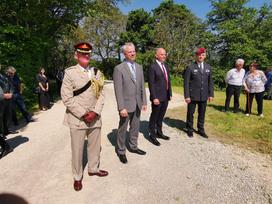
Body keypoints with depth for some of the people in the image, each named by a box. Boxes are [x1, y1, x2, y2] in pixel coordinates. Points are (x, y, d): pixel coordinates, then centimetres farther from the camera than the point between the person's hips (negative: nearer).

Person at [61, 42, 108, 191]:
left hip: (95, 117, 4)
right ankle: (77, 177, 29)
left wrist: (95, 112, -9)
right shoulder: (70, 72, -5)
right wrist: (83, 114, -13)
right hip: (77, 118, -4)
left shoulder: (97, 72, 7)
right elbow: (67, 98, -11)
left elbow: (101, 94, 4)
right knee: (77, 149, 8)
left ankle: (93, 169, 39)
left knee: (95, 145, 17)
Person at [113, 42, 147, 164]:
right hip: (126, 105, -5)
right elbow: (118, 90, -14)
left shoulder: (139, 67, 9)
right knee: (122, 129, 8)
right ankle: (121, 151, 26)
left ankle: (133, 147, 37)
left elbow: (142, 86, 11)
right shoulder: (119, 68, -10)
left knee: (135, 128, 18)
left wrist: (144, 102, 7)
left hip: (137, 104, 6)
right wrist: (121, 107, -18)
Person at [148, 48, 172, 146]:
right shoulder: (152, 67, -11)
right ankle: (152, 135, 20)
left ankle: (159, 132, 33)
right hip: (157, 97, -7)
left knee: (161, 116, 18)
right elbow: (151, 84, -15)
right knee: (154, 117, 6)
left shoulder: (166, 66, 13)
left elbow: (168, 81, 16)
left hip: (166, 97, 7)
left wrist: (170, 93, 11)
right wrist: (154, 97, -20)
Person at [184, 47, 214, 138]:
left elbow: (210, 82, 10)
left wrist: (211, 94, 4)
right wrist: (187, 96, -13)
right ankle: (190, 129, 26)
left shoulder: (208, 67, 8)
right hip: (192, 95, -3)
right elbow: (186, 83, -8)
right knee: (190, 113, 9)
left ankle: (201, 129, 29)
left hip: (204, 96, 4)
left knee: (202, 114, 13)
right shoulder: (190, 68, -6)